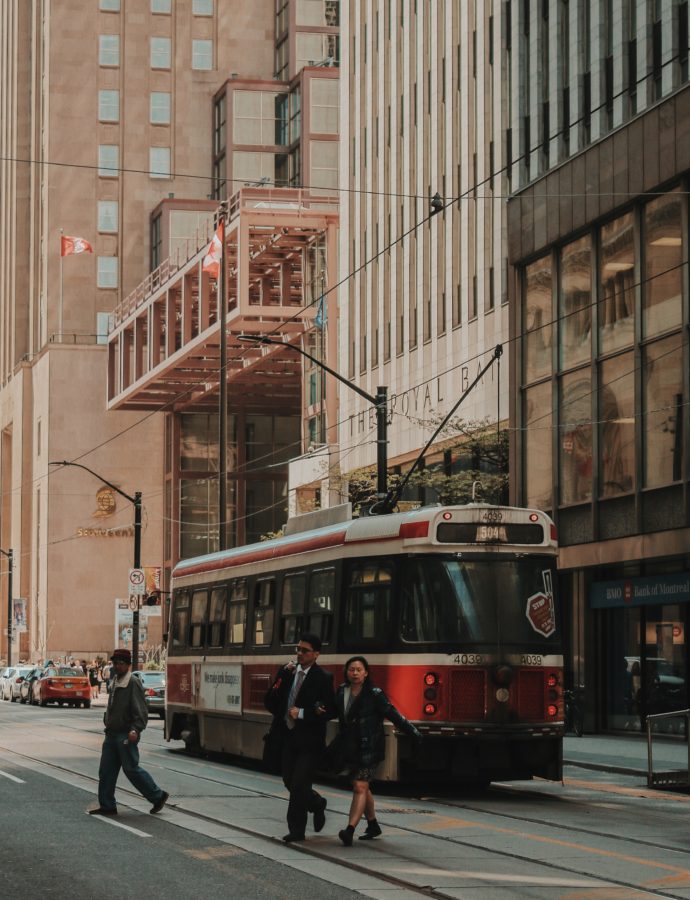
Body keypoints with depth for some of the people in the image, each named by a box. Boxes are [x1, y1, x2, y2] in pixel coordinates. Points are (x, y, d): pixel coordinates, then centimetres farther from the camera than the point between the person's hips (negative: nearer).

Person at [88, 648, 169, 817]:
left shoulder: (133, 683, -12)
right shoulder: (115, 682, 16)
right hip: (112, 733, 9)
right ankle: (107, 806, 11)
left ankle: (158, 796, 9)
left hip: (126, 735, -9)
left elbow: (140, 710, -18)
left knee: (131, 769, -4)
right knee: (106, 770, 6)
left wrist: (135, 729, -29)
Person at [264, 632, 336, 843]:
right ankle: (317, 804, 34)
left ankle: (296, 829, 12)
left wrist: (303, 713, -17)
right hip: (288, 737, 6)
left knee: (299, 784, -8)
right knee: (289, 782, 12)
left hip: (309, 740, -6)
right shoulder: (286, 673, 6)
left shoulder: (323, 678, -8)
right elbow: (270, 702, 3)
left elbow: (331, 711, -12)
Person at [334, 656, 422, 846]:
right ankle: (373, 826, 32)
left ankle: (350, 830, -22)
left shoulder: (374, 695, -11)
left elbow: (393, 715, -11)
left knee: (360, 787, -13)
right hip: (350, 748, 6)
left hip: (369, 748, -6)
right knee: (363, 787, 17)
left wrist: (414, 733, -14)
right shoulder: (341, 692, 6)